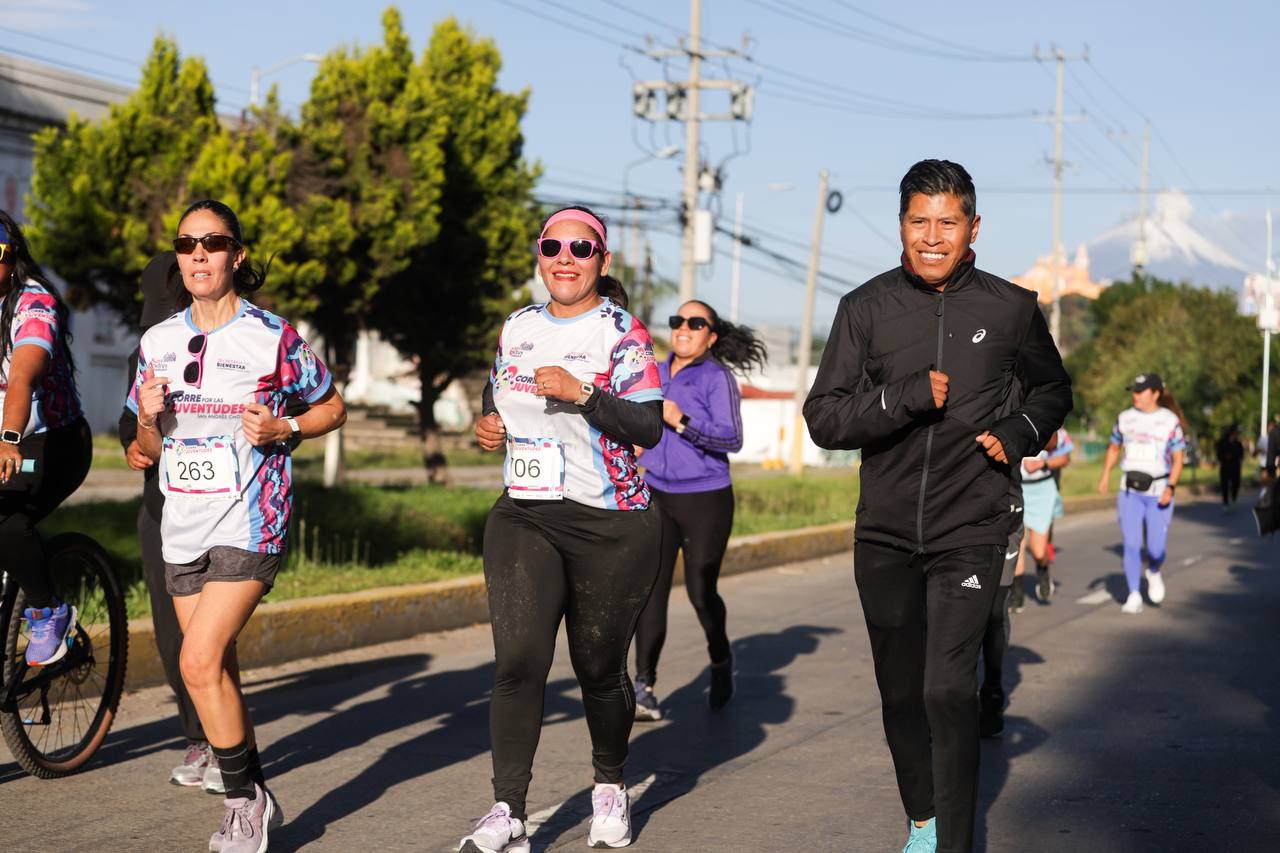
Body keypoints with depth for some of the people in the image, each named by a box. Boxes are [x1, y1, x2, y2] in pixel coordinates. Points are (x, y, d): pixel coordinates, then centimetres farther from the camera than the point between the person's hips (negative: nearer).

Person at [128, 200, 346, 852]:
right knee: (217, 671, 10)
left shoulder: (273, 337, -6)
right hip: (182, 528, 6)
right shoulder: (158, 343, 8)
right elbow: (151, 451, 15)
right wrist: (149, 418, -7)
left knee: (199, 664, -16)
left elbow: (332, 408, 6)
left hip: (249, 527, -6)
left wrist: (283, 429, -12)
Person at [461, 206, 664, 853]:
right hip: (523, 516, 3)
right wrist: (488, 426, 6)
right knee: (518, 658, -13)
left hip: (610, 525, -3)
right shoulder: (517, 328, 12)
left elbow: (649, 428, -13)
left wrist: (583, 393, -25)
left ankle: (610, 786, 32)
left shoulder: (622, 333, -4)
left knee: (599, 666, 7)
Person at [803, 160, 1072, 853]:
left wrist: (1017, 435, -2)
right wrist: (905, 397, -20)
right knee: (900, 692, 13)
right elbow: (823, 417, -6)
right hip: (884, 534, 2)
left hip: (969, 534, -2)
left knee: (948, 691, -14)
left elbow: (1052, 391, 17)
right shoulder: (866, 309, -1)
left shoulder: (1011, 308, 0)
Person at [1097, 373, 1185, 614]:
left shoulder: (1170, 421, -4)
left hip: (1158, 493, -2)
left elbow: (1177, 460, -3)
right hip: (1130, 492, 2)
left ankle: (1153, 572, 31)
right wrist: (1105, 476, 4)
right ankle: (1134, 596, -1)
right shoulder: (1125, 418, 5)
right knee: (1131, 545, -8)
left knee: (1155, 550, -3)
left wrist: (1170, 488, -17)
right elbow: (1113, 448, 19)